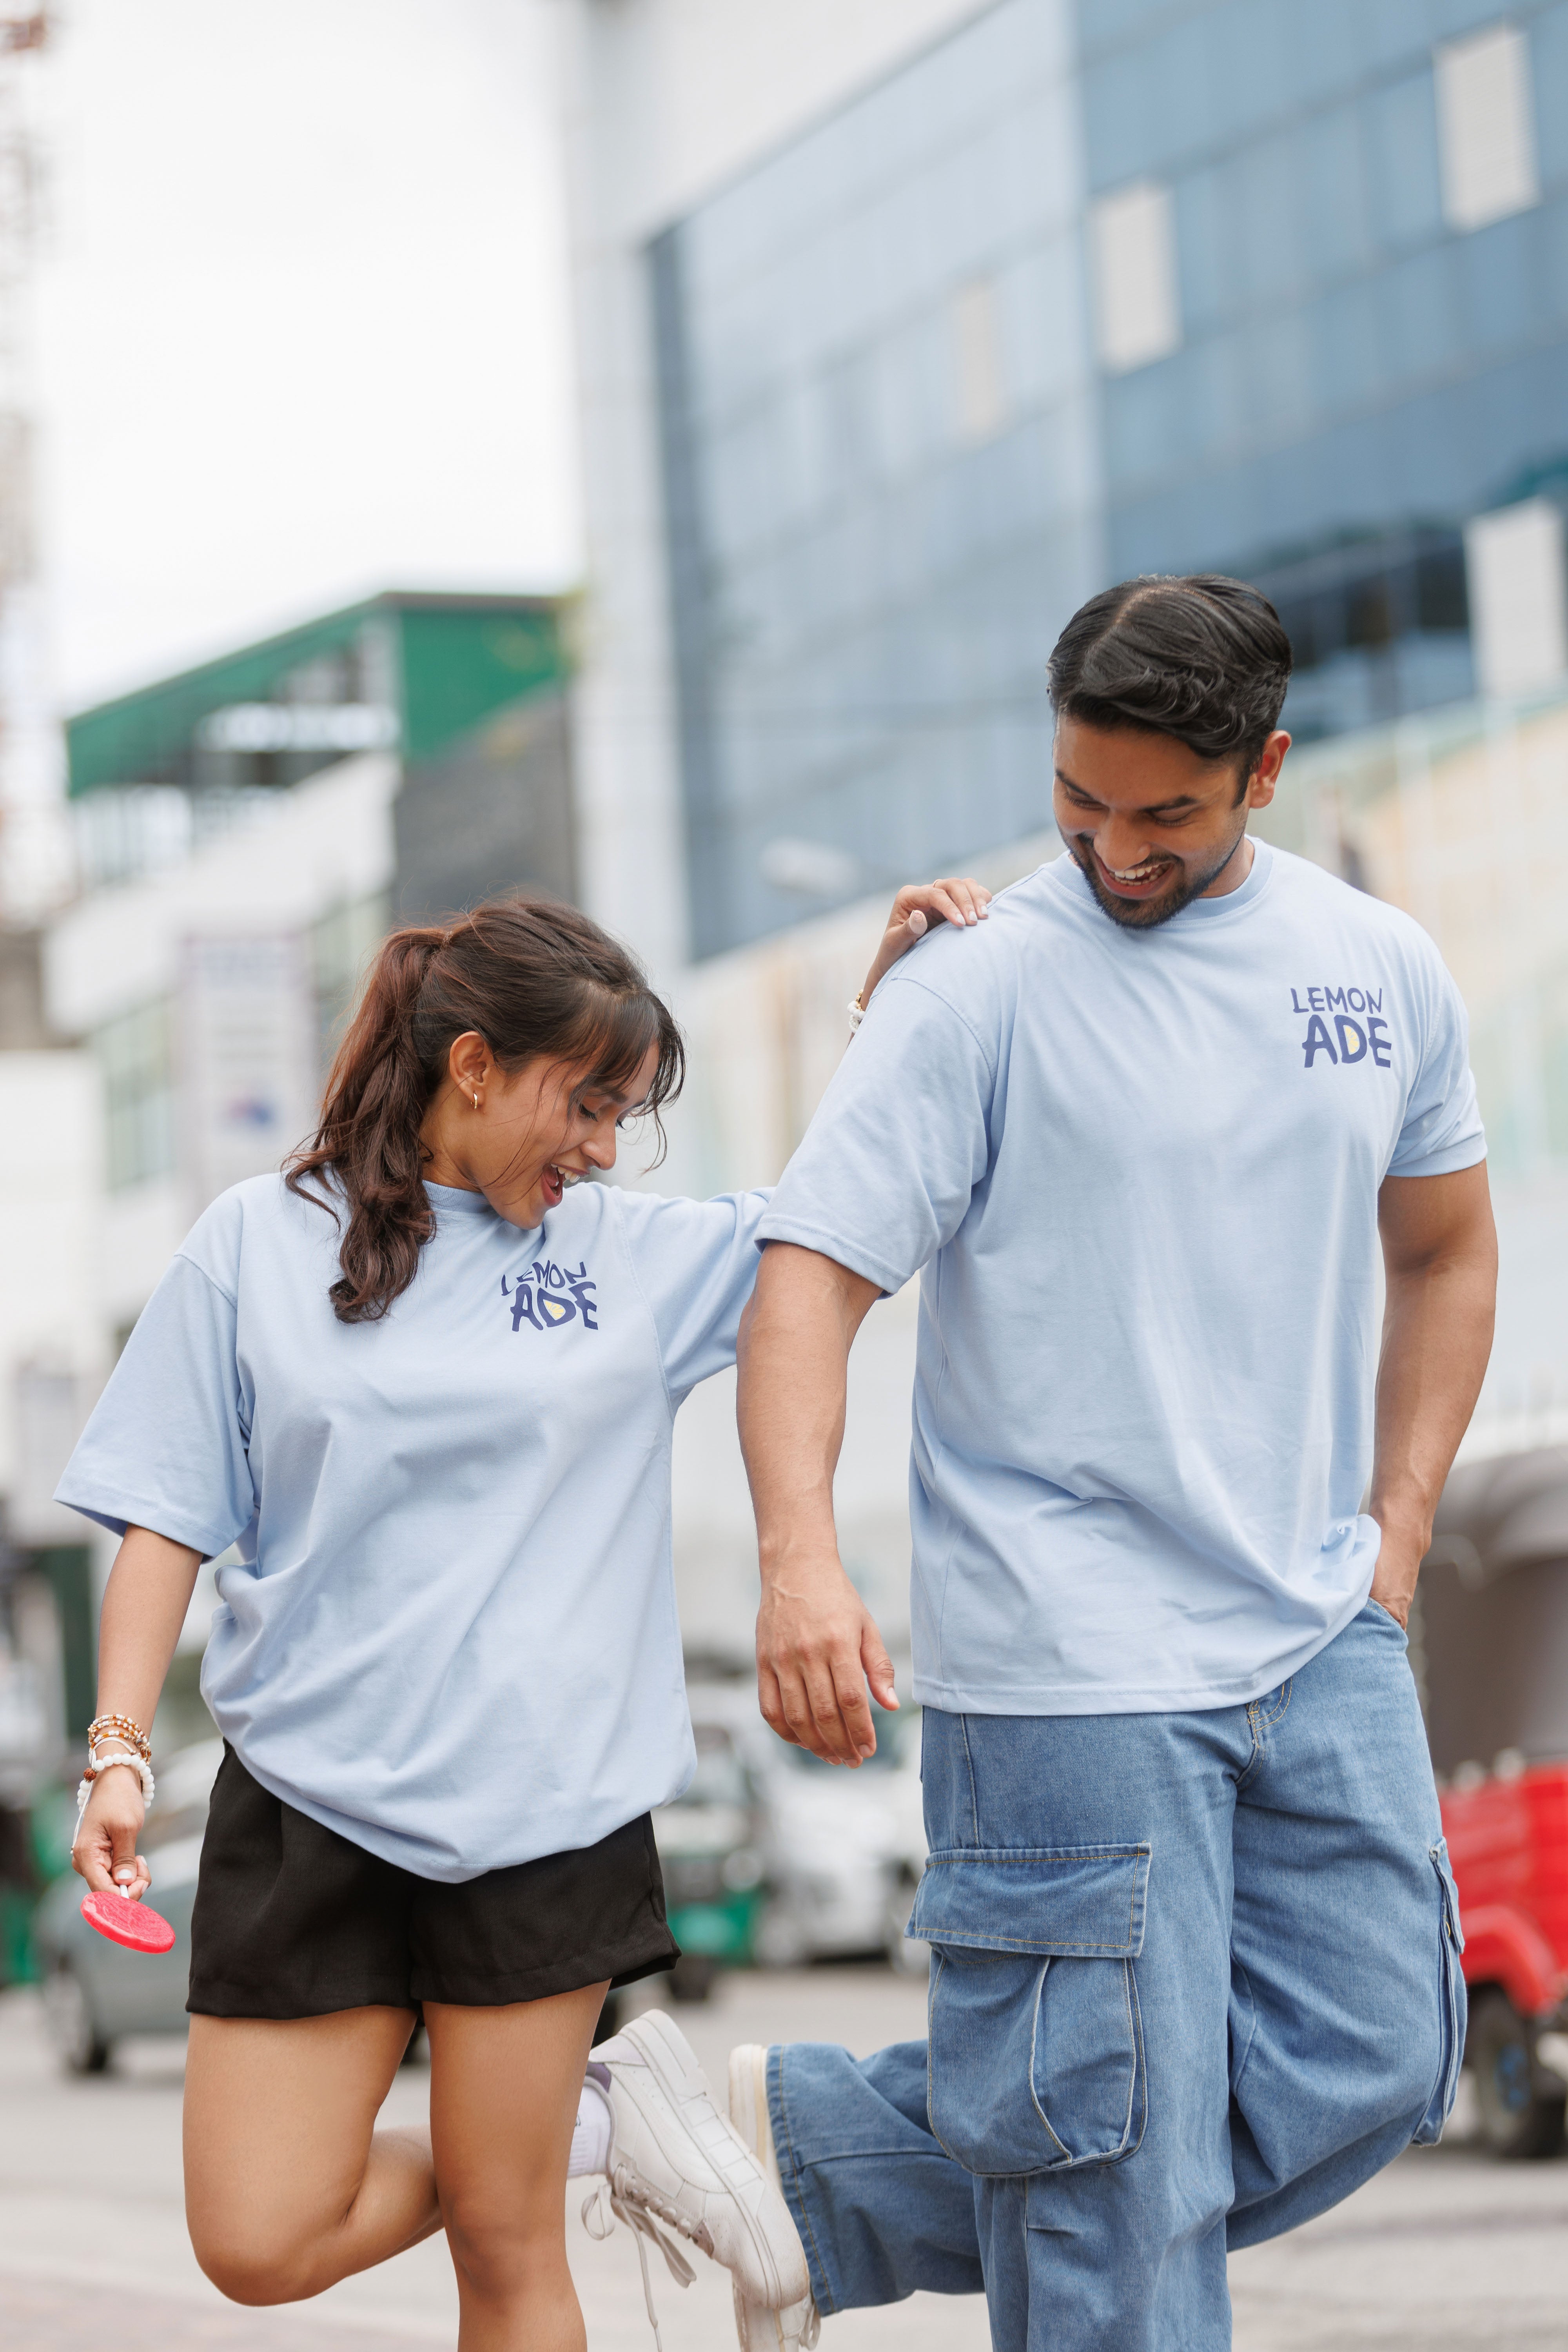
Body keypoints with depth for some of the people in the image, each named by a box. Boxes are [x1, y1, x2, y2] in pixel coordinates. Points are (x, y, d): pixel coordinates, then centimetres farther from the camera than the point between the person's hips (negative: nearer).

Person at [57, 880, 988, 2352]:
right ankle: (594, 2126, 19)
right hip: (309, 1803, 0)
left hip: (542, 1812, 0)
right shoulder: (259, 1248, 1)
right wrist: (118, 1749, -7)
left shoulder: (638, 1256, 6)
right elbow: (167, 1519, 2)